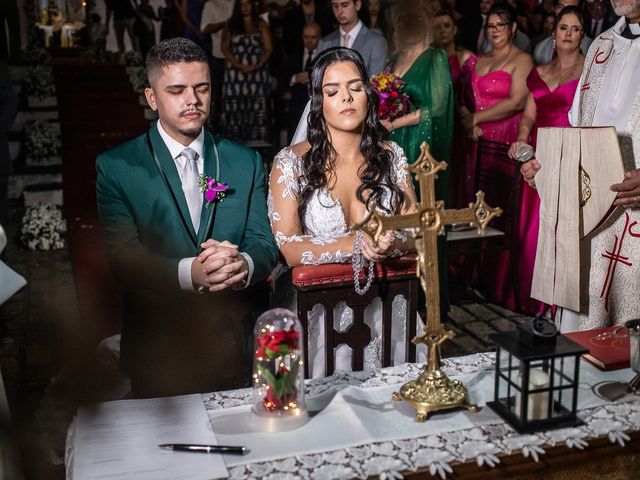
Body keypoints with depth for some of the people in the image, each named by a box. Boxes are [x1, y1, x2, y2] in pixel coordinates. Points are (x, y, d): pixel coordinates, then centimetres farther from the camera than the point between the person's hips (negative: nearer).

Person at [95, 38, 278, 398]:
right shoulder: (116, 167, -4)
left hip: (235, 345, 2)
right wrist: (191, 272, -31)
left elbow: (266, 243, -1)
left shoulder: (246, 163, 4)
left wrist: (242, 265, -25)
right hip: (158, 350, -2)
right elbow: (123, 257, -13)